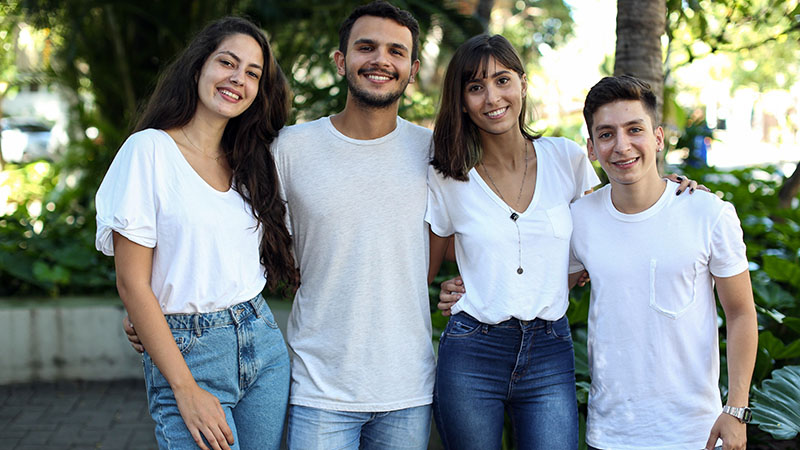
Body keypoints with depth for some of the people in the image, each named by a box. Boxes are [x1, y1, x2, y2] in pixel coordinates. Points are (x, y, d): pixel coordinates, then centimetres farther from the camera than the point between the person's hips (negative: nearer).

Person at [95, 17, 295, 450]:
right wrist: (186, 389, -14)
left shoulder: (249, 163, 11)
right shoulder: (149, 150, -8)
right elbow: (132, 283, -11)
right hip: (186, 350, -6)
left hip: (263, 346, 6)